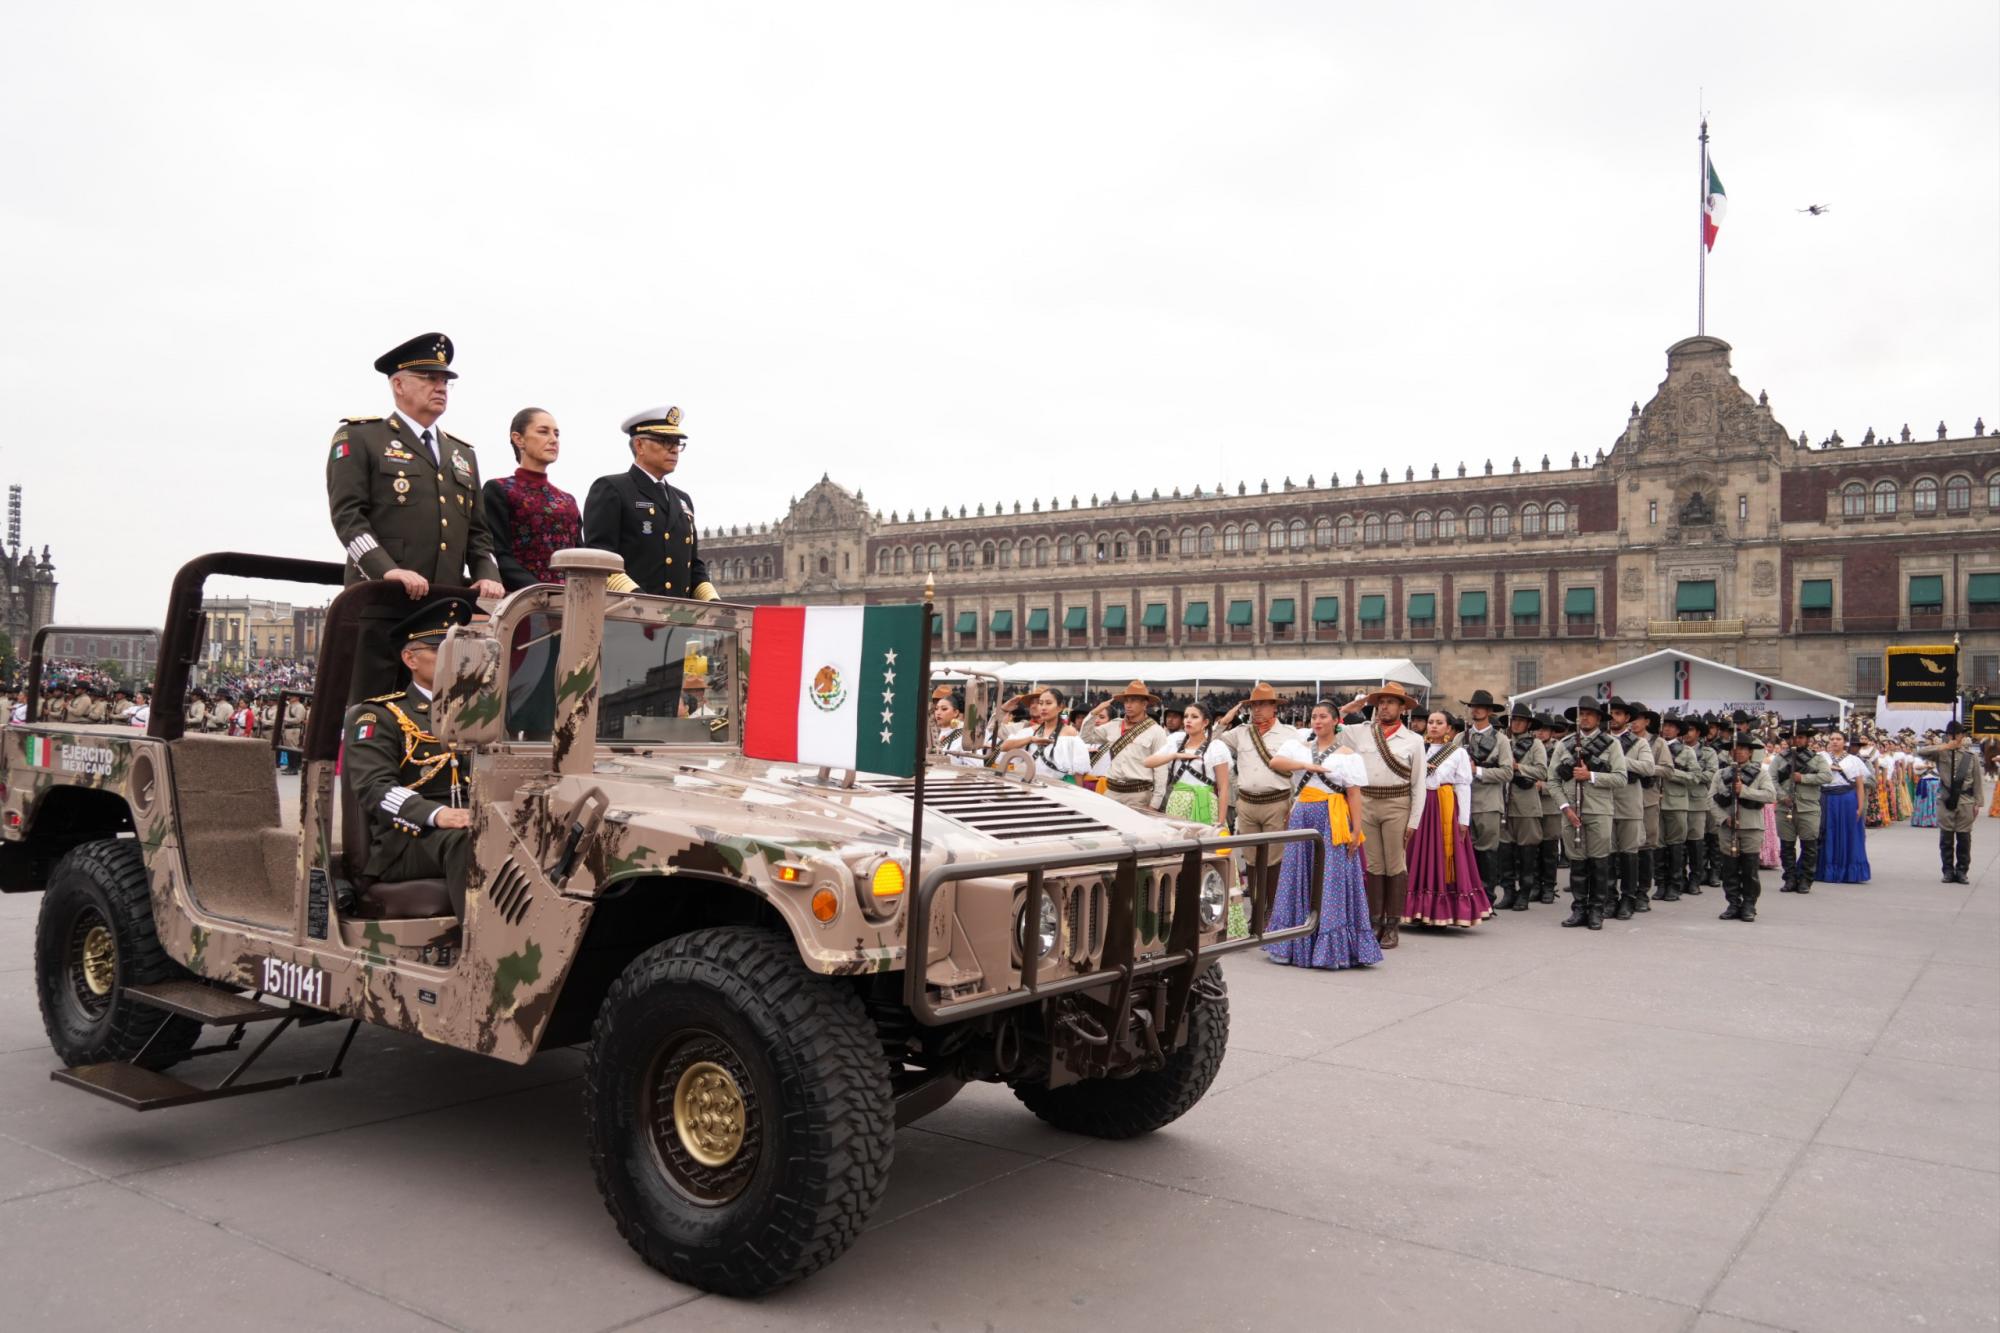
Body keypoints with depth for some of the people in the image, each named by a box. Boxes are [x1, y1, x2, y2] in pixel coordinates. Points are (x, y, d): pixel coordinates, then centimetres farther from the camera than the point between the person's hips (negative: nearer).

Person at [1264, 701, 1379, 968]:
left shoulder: (1345, 756, 2)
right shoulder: (1300, 747, 13)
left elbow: (1354, 795, -4)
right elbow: (1276, 760, -4)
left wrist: (1356, 830, -12)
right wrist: (1307, 766, -13)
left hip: (1332, 821, -4)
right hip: (1302, 817, 4)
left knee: (1331, 881, -5)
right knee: (1299, 880, 5)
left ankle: (1332, 947, 0)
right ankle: (1295, 944, 13)